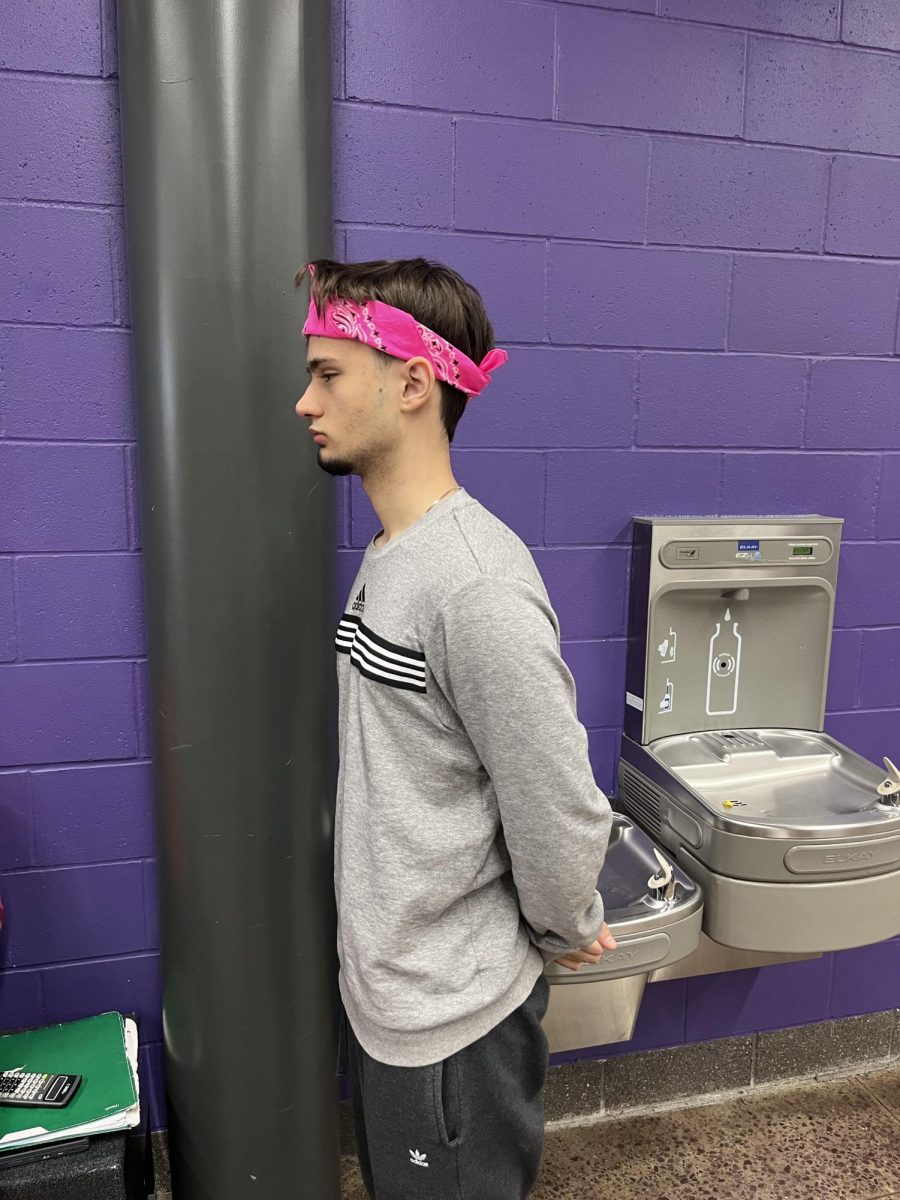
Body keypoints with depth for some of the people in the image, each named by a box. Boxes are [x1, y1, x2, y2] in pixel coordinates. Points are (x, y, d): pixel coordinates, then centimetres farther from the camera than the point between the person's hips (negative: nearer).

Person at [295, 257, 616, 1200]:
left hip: (452, 1014, -8)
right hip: (382, 983, 8)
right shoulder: (387, 557, 3)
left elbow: (560, 809, -24)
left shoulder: (477, 583, -28)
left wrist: (566, 931, -7)